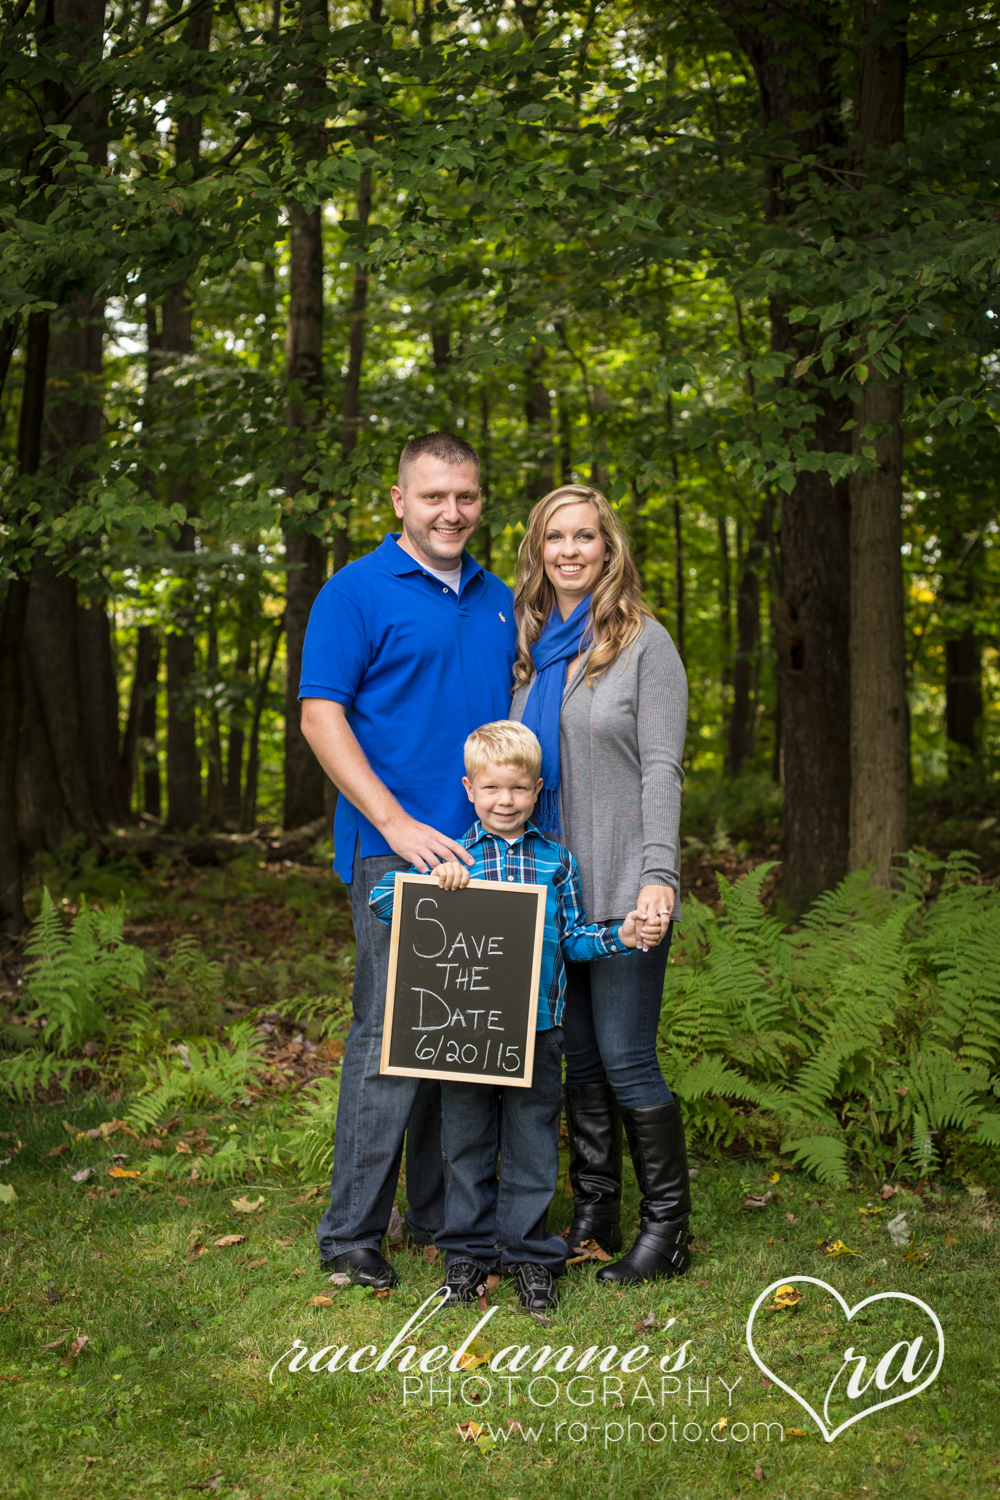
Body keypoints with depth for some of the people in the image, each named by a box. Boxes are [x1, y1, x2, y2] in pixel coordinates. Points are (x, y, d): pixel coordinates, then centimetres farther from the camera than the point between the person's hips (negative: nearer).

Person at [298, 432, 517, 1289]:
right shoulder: (357, 592, -3)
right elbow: (321, 714, -9)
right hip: (397, 852, -6)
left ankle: (443, 1212, 24)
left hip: (488, 852, 6)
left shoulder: (499, 601, 17)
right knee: (393, 1032, -7)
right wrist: (398, 823, -17)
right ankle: (351, 1232, 5)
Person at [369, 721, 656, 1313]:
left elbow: (572, 935, 9)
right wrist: (432, 880, -21)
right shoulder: (453, 856, 1)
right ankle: (469, 1251, 24)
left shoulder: (557, 859, 6)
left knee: (532, 1147, 8)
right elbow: (381, 898, -5)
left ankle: (530, 1253, 21)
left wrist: (620, 936, -6)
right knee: (467, 1145, 10)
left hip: (537, 1028, 1)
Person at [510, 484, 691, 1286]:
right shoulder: (530, 648, 13)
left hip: (620, 890, -5)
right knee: (577, 1056, 11)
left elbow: (661, 768, -8)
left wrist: (658, 875, -17)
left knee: (626, 1059, -4)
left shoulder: (644, 642, -2)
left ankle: (667, 1228, 10)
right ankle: (594, 1214, 23)